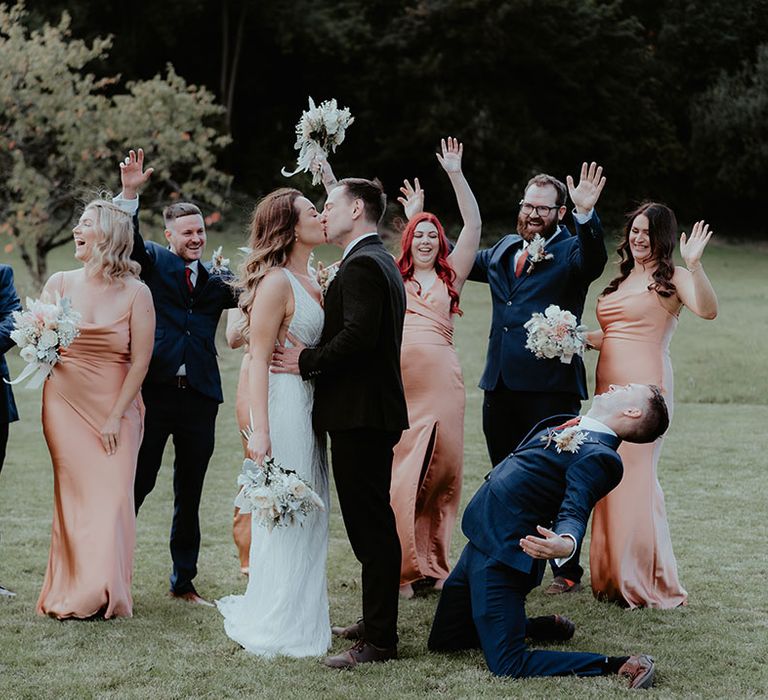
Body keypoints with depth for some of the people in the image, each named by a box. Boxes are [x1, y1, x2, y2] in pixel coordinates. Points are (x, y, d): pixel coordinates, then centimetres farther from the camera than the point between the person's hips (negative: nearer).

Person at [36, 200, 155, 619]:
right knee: (73, 495, 0)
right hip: (66, 402, 2)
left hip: (116, 406, -2)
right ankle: (72, 591, 7)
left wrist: (116, 416, -8)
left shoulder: (135, 293, -4)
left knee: (113, 496, -6)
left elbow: (140, 361, -4)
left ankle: (106, 593, 2)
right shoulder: (59, 283, 4)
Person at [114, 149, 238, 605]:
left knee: (190, 494, 9)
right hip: (155, 390, -3)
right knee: (138, 482, -2)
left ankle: (184, 582, 18)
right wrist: (130, 193, -24)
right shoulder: (156, 262, 7)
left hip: (199, 396, 3)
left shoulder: (217, 278, 14)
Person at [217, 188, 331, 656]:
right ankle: (277, 630, 8)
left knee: (309, 513, 15)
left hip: (309, 403, 9)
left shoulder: (311, 280, 13)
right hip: (284, 403, -9)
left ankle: (304, 615, 26)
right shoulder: (276, 282, -14)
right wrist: (259, 432, -22)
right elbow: (258, 360, -18)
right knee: (284, 516, -2)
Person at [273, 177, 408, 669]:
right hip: (374, 411, 11)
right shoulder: (383, 262, 18)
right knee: (373, 522, 17)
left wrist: (307, 362, -14)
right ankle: (376, 622, 26)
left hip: (360, 414, -11)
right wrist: (314, 358, 12)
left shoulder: (361, 265, -15)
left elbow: (357, 335, -25)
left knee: (371, 524, -8)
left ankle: (380, 641, -5)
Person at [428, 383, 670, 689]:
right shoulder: (570, 425, 10)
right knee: (443, 641, 20)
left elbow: (575, 510, -31)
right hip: (480, 542, 9)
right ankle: (534, 627, 30)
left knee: (508, 665, -15)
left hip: (501, 556, -9)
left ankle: (617, 665, -7)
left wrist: (567, 543, -50)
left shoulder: (599, 456, -18)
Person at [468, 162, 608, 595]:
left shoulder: (571, 250, -3)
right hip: (501, 385, 7)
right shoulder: (504, 251, 17)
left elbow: (594, 260, -26)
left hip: (549, 385, -7)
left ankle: (568, 572, 5)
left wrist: (586, 214, -42)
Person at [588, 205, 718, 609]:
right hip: (610, 384, 7)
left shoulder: (671, 279, -2)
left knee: (635, 475, -8)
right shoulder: (621, 281, 21)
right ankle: (614, 576, 13)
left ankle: (644, 582, 0)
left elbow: (708, 310, -20)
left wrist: (693, 264, -29)